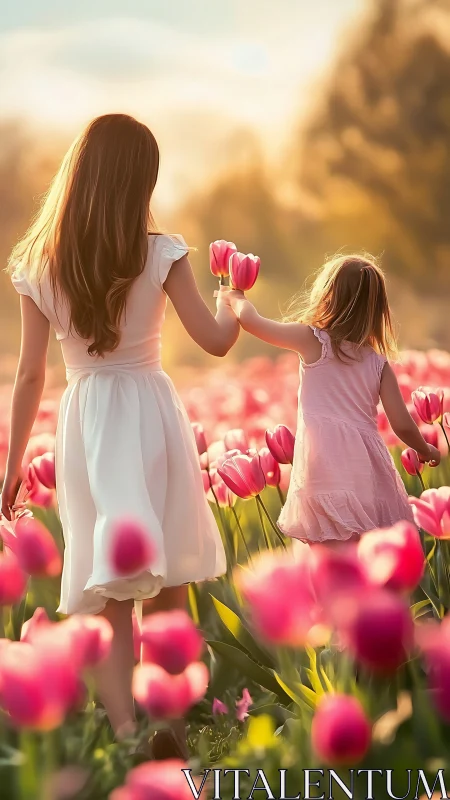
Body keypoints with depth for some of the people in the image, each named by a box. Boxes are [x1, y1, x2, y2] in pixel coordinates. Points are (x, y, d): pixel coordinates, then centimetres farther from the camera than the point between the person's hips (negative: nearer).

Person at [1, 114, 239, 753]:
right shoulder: (161, 254, -6)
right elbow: (216, 341, -2)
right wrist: (232, 301, 19)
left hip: (85, 423, 1)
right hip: (151, 414, -1)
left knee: (110, 596, 5)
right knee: (168, 587, 10)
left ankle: (124, 725, -2)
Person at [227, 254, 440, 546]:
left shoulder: (313, 340, 1)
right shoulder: (379, 363, 10)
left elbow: (251, 320, 8)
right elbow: (402, 425, 9)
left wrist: (238, 299, 30)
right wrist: (426, 450, 29)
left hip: (327, 468, -4)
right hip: (368, 465, 4)